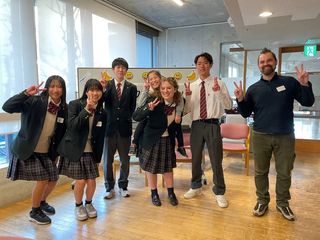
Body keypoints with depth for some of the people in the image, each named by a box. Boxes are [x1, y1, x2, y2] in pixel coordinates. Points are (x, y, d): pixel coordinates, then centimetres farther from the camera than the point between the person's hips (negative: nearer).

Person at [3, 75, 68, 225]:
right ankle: (34, 212, 18)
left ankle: (42, 202, 40)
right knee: (42, 179, -8)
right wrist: (26, 93, -37)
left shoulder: (63, 108, -2)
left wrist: (56, 153, 8)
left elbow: (61, 132, 6)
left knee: (53, 179, 8)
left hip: (47, 152, 6)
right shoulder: (35, 101, -17)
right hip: (28, 150, -5)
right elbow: (7, 107, -27)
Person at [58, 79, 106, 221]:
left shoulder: (101, 112, 2)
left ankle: (89, 203, 31)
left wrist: (98, 157, 6)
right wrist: (86, 110, -27)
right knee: (80, 181, -4)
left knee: (91, 181, 1)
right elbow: (72, 126, -20)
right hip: (75, 150, -3)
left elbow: (100, 137, 5)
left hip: (91, 152, 3)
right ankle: (79, 206, 25)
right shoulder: (75, 104, -8)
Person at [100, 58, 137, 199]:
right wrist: (103, 88, -25)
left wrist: (126, 119, -4)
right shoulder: (106, 85, 2)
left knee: (125, 160, 10)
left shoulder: (131, 87, 4)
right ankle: (109, 187, 22)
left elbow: (132, 108, 6)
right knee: (107, 159, 7)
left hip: (124, 127, 1)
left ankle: (123, 186, 26)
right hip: (109, 126, 0)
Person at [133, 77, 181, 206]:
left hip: (168, 140, 3)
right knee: (151, 167, 10)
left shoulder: (179, 103, -9)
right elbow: (136, 117, -25)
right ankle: (154, 193, 30)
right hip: (152, 139, -3)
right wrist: (148, 109, -42)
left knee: (168, 166, 16)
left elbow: (177, 124, 4)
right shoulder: (154, 101, -21)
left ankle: (171, 193, 33)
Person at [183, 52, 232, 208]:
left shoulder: (219, 84, 0)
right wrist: (187, 96, -10)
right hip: (196, 125, 3)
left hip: (212, 125, -3)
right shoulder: (191, 86, 9)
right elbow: (188, 109, 7)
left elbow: (228, 105, -9)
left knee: (216, 160, 4)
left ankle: (219, 192, 22)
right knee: (195, 158, 16)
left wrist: (218, 92, -23)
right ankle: (196, 187, 36)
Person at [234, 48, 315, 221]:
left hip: (285, 137, 0)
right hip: (260, 136, 1)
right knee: (260, 172, 11)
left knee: (284, 172, 11)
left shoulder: (289, 82, 1)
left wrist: (305, 84, -16)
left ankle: (282, 203, 30)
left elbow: (308, 102, -1)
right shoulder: (254, 89, 4)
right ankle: (262, 201, 29)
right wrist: (240, 100, -11)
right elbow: (245, 114, 6)